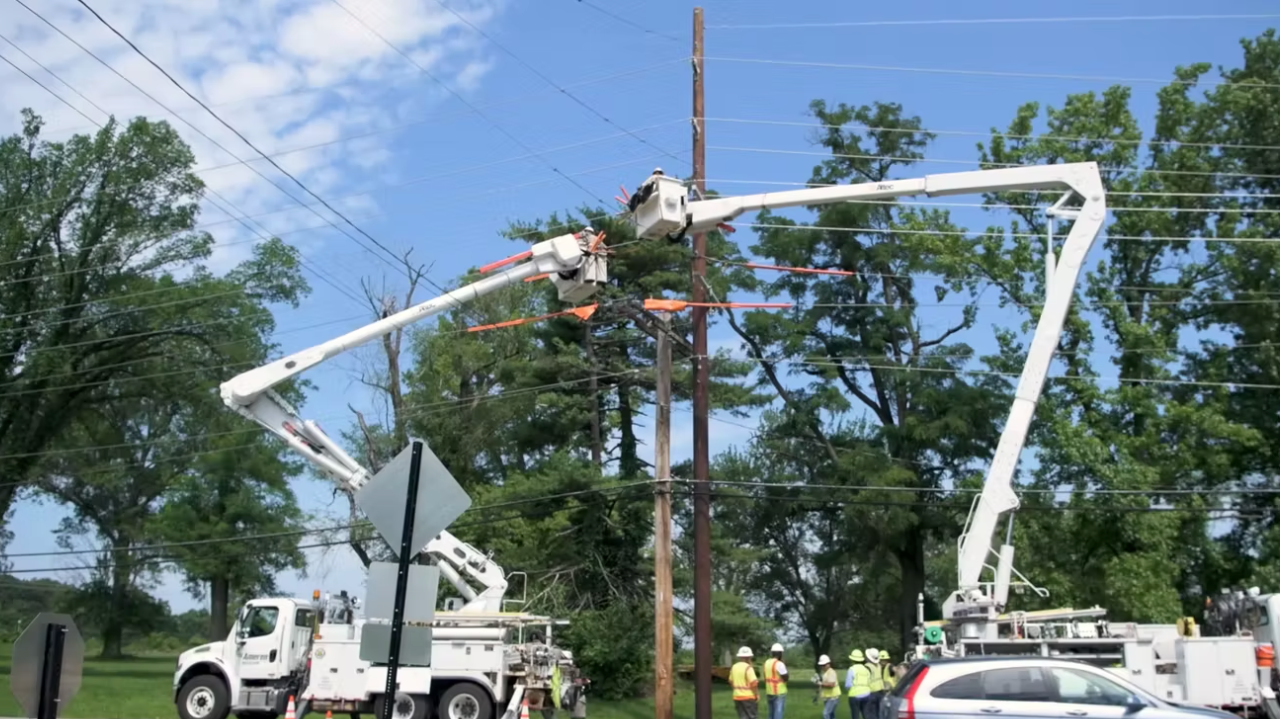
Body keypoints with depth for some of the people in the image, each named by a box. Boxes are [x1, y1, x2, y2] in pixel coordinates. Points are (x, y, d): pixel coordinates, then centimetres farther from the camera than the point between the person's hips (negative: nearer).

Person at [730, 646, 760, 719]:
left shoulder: (734, 667, 8)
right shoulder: (748, 668, -15)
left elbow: (731, 682, 15)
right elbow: (753, 683, -18)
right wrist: (756, 695, -8)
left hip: (737, 697, 7)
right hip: (748, 697, -6)